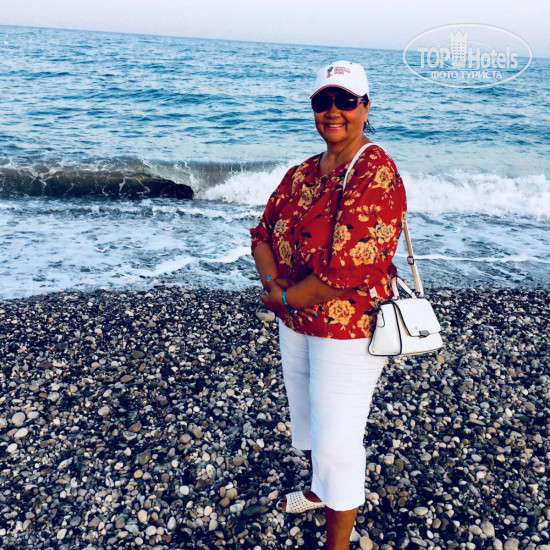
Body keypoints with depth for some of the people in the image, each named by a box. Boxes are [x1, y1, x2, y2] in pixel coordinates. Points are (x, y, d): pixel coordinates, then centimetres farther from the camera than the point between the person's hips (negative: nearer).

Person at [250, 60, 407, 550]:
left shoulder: (377, 175, -20)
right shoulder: (303, 173, 5)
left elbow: (348, 270, -28)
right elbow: (263, 233, 5)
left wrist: (284, 296, -15)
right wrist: (273, 279, -16)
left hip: (349, 330, -8)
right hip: (295, 325, 8)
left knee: (337, 441, 2)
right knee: (305, 417, 26)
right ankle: (319, 491, 54)